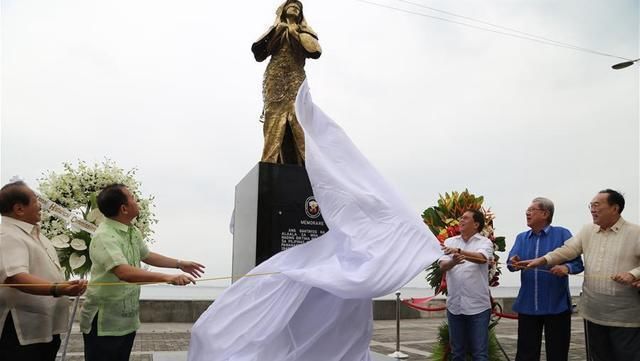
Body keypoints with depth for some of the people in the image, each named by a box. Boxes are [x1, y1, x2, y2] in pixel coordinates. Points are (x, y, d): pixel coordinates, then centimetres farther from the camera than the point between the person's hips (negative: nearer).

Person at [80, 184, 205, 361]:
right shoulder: (105, 237, -25)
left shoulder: (133, 231, 6)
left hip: (127, 319, 8)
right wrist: (167, 278, -45)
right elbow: (124, 272, -38)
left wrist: (179, 264, 20)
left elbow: (146, 255, 23)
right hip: (104, 322, -8)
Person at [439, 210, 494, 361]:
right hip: (454, 305, 3)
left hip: (478, 306, -3)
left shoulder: (484, 242, 0)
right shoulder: (449, 242, 9)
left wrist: (459, 251, -33)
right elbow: (443, 266, -5)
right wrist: (453, 262, -27)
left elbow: (482, 258, -22)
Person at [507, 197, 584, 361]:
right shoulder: (521, 238, 10)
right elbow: (512, 263, 1)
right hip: (527, 305, 4)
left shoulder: (562, 234, -3)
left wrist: (566, 268, -28)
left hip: (556, 305, -3)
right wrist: (513, 263, -22)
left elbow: (578, 263, -7)